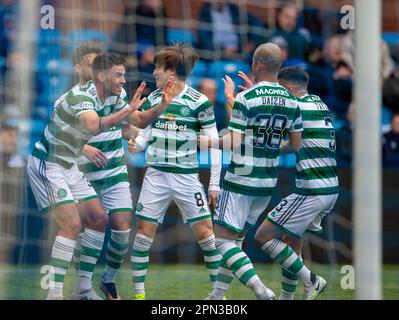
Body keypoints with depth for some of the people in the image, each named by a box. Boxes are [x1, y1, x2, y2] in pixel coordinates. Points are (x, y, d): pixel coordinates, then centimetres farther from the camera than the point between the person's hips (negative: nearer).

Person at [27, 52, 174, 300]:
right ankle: (55, 294, -18)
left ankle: (83, 288, 13)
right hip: (47, 164, -9)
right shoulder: (81, 96, -26)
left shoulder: (112, 98, 1)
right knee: (72, 224, -19)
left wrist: (162, 105, -7)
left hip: (69, 167, 9)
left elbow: (141, 121, 10)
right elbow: (94, 126, -45)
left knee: (99, 219, 7)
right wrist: (128, 110, -45)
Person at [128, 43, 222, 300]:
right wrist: (136, 144, -7)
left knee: (205, 231, -7)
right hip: (156, 174, 4)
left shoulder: (199, 102, -9)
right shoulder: (152, 99, 6)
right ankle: (139, 293, 7)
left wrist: (214, 184, -7)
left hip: (186, 176, -4)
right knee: (144, 230, -1)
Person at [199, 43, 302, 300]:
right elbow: (297, 144, 11)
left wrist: (207, 142, -5)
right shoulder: (291, 101, 4)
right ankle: (218, 295, 16)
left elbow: (234, 142, -17)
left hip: (241, 180, -7)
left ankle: (261, 291, -18)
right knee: (236, 238, 17)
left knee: (223, 239, -4)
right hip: (268, 182, 7)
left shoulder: (245, 98, -14)